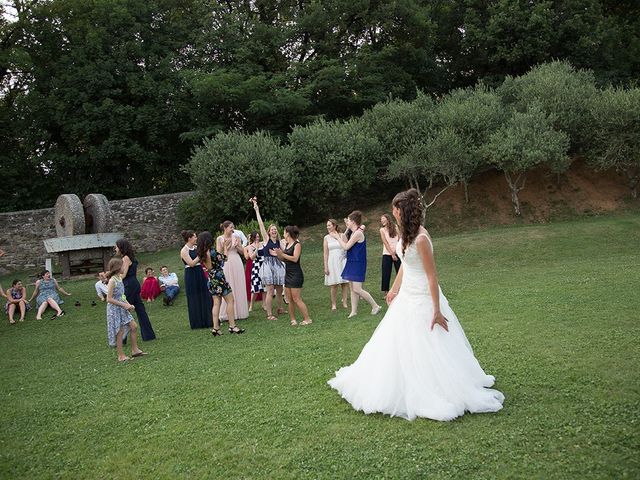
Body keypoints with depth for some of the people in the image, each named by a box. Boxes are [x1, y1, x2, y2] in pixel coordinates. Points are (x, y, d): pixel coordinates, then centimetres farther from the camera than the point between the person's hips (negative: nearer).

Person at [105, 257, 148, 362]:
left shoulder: (119, 278, 7)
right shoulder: (112, 281, -19)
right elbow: (109, 299, -21)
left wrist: (128, 304, 2)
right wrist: (124, 305, -19)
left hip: (122, 308, 8)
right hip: (115, 309, -8)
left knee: (134, 326, 7)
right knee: (120, 332, -1)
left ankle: (135, 350, 17)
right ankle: (121, 356, 10)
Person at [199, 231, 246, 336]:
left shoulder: (202, 253, 4)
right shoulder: (212, 251, -19)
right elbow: (224, 259, -5)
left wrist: (224, 248, 20)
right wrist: (225, 248, 11)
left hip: (211, 280, 8)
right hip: (219, 278, -8)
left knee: (216, 303, 11)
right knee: (230, 301, 1)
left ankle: (216, 328, 9)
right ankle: (232, 326, 1)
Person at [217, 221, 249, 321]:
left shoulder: (236, 237, 7)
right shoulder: (219, 239, 2)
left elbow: (242, 252, 8)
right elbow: (218, 253, -1)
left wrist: (236, 246, -9)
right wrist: (225, 246, -14)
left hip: (237, 263, 2)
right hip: (226, 264, -2)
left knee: (238, 287, 5)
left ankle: (239, 312, 14)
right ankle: (227, 313, 6)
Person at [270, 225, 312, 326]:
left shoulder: (297, 244, -9)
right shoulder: (286, 244, 12)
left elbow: (295, 258, -20)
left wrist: (282, 254, -18)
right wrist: (278, 255, 1)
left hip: (296, 274, -8)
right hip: (288, 274, 8)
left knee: (296, 299, -9)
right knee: (290, 299, 8)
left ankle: (307, 319, -2)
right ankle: (292, 319, 14)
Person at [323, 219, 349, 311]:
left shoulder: (342, 236, 1)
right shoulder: (326, 238, 4)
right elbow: (325, 253, 3)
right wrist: (326, 267, 0)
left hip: (342, 262, 0)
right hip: (332, 262, 0)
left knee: (344, 283, 2)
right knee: (333, 285, 0)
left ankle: (344, 302, 11)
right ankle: (334, 304, 9)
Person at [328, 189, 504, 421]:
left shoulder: (420, 238, -24)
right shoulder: (407, 233, 3)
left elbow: (432, 276, -22)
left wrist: (437, 310, -20)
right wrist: (394, 289, 25)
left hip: (421, 300, -10)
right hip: (406, 297, 10)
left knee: (425, 349, 1)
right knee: (398, 346, 17)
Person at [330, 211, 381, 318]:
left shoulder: (358, 233, -18)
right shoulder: (354, 233, 13)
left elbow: (346, 247, -17)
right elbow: (347, 245, 13)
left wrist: (337, 237, -5)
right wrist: (338, 236, 14)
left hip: (358, 264, -10)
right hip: (352, 263, 10)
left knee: (357, 289, -10)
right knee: (353, 288, 11)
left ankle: (375, 306, 2)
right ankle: (354, 311, 17)